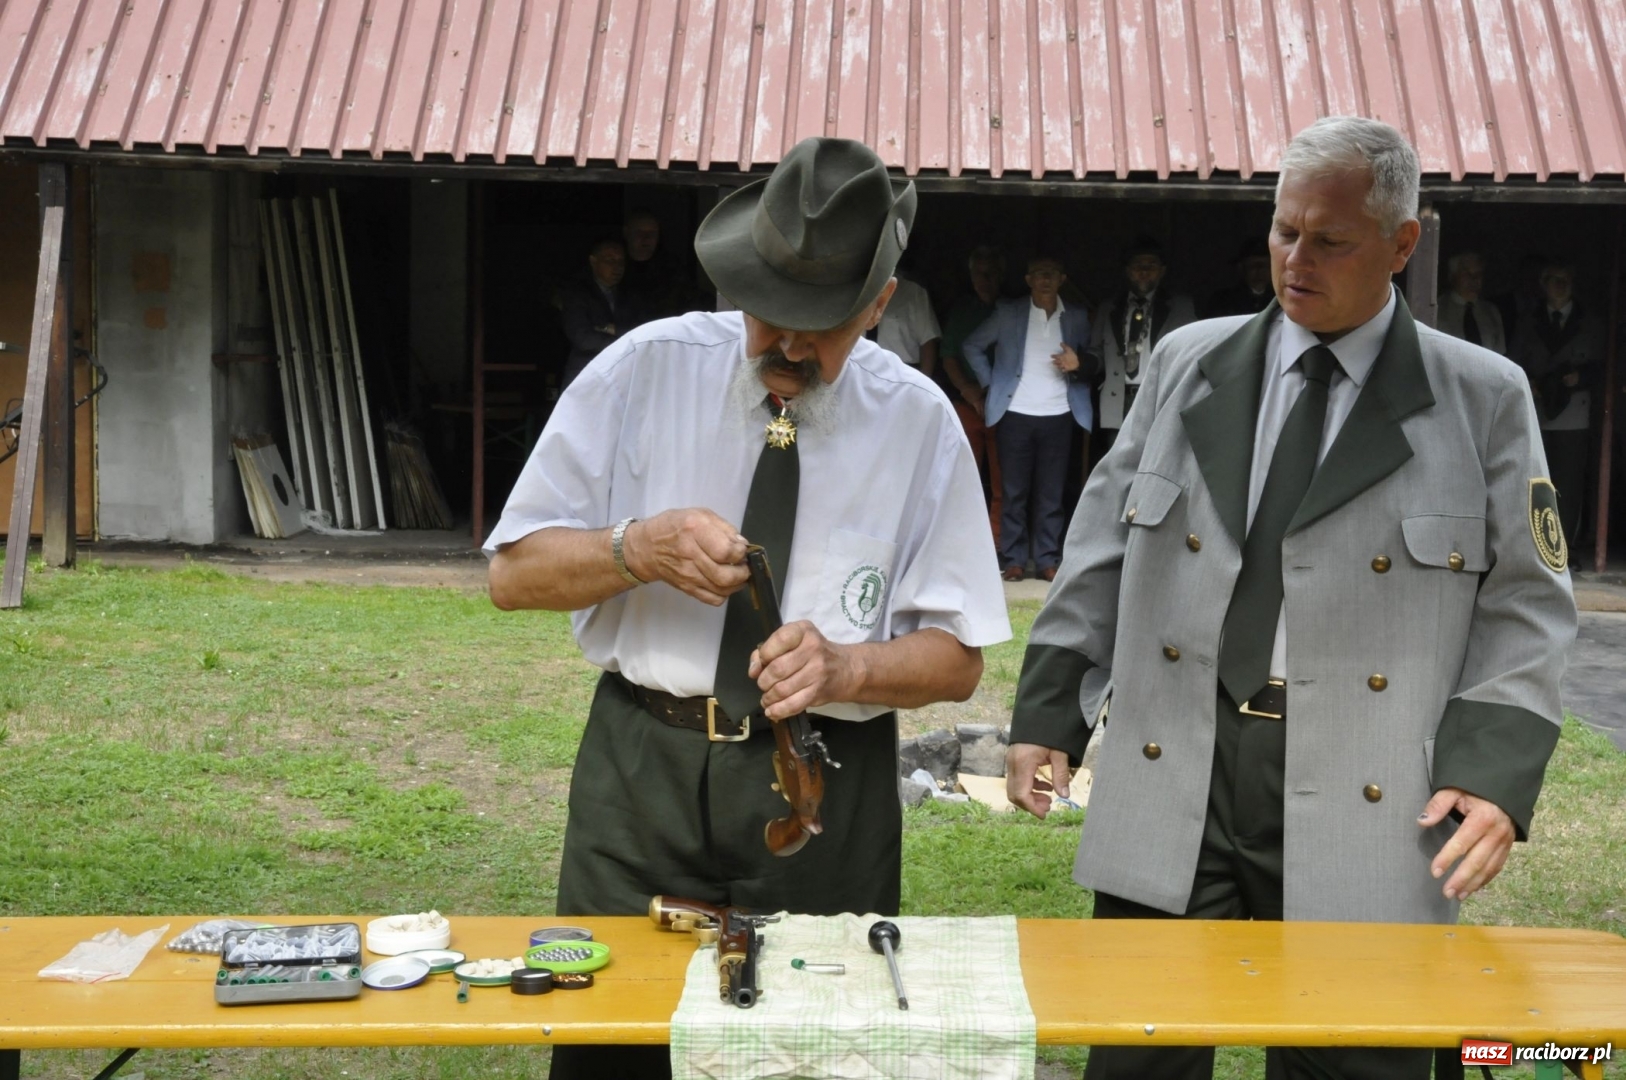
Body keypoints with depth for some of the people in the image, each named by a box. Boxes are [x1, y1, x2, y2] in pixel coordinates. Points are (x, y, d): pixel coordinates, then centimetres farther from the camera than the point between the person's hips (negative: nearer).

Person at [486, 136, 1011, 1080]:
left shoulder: (919, 421, -2)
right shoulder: (644, 370, -4)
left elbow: (958, 658, 0)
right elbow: (516, 572, -1)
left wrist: (845, 666, -20)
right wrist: (639, 548, -20)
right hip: (641, 776, 0)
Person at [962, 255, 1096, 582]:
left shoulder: (1077, 318, 9)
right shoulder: (1008, 313, 5)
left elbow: (1094, 362, 12)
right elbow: (972, 346, 10)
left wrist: (1080, 364, -10)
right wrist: (990, 383, 3)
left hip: (1058, 416, 1)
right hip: (1016, 414, -1)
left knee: (1052, 493, 3)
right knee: (1014, 491, 2)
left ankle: (1048, 559, 8)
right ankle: (1014, 559, 8)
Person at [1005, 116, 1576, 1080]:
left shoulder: (1485, 399, 3)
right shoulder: (1187, 365, 10)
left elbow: (1527, 603, 4)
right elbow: (1103, 551, 12)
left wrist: (1496, 771, -9)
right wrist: (1048, 712, 6)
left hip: (1367, 819, -1)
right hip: (1170, 791, 2)